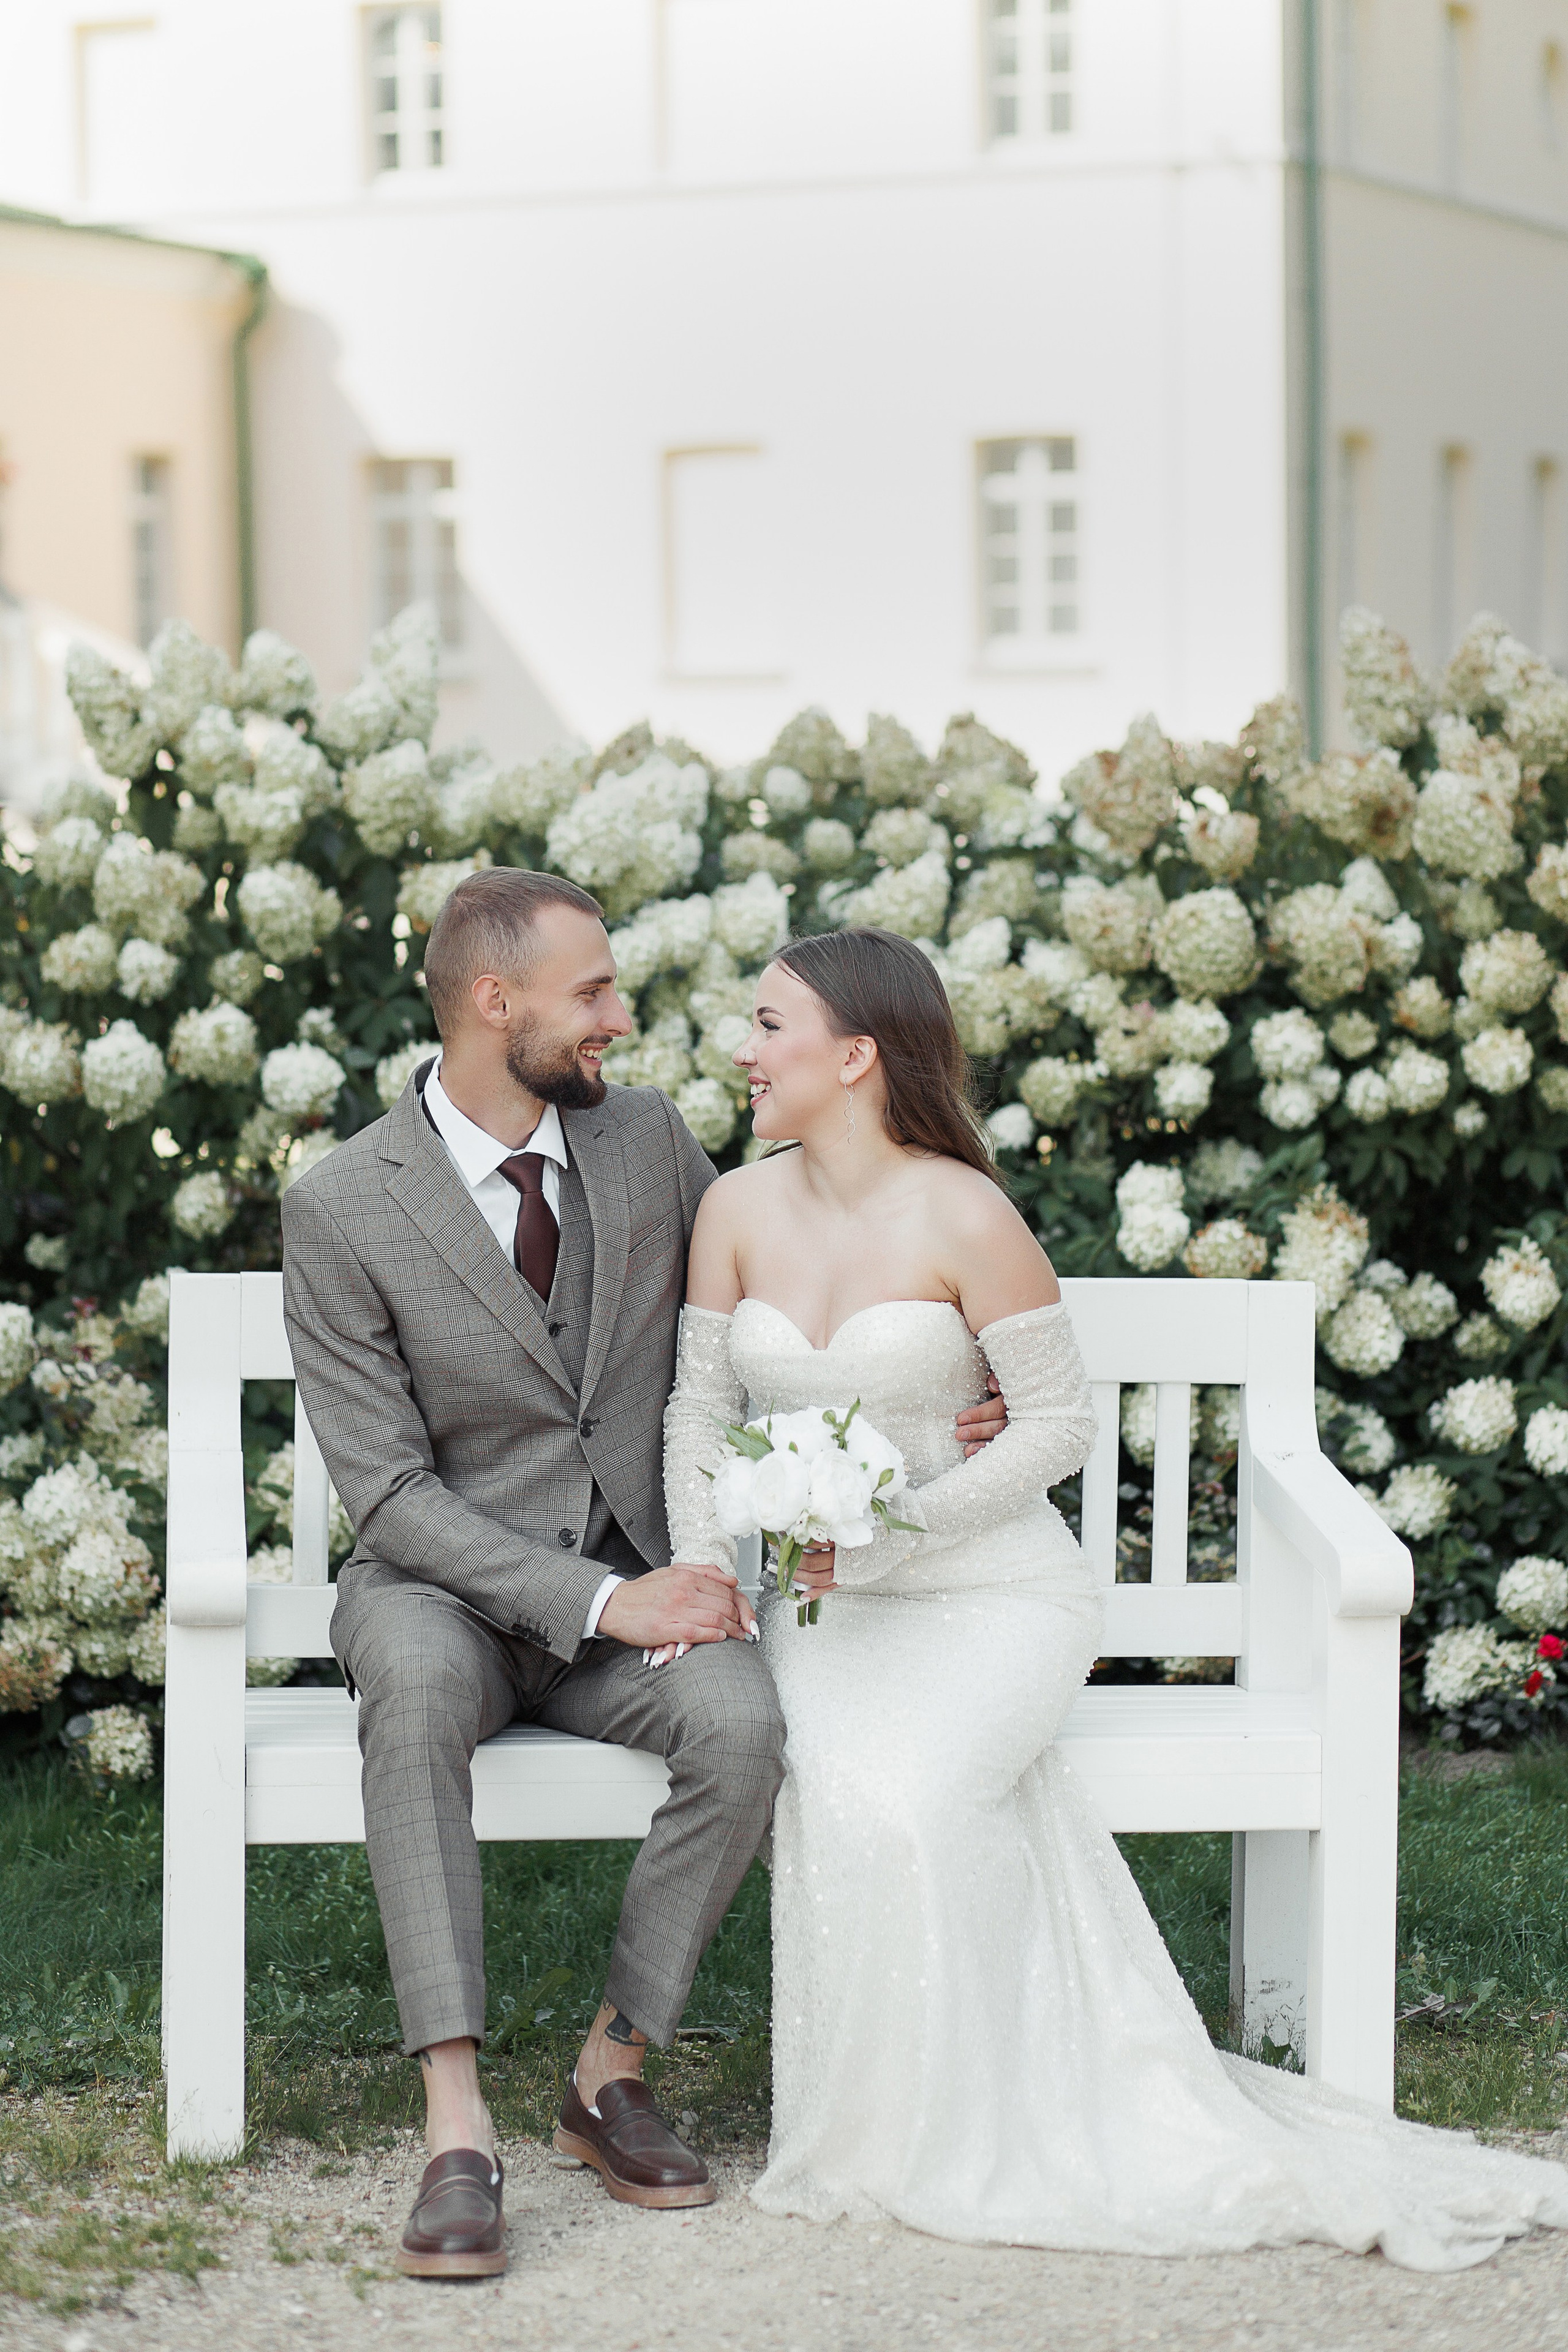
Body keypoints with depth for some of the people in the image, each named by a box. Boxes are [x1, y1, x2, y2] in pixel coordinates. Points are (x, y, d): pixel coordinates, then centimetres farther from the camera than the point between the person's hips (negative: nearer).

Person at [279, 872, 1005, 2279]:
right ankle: (458, 2131, -38)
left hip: (635, 1582, 3)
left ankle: (611, 2075, -12)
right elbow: (392, 1491, -13)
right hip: (446, 1588, -3)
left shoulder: (647, 1137, 2)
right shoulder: (342, 1210, -11)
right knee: (418, 1685, -38)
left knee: (743, 1723, -29)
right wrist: (601, 1602, -23)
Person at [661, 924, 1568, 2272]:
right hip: (820, 1607, 3)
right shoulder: (739, 1211, 5)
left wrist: (894, 1531, -17)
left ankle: (937, 2138, -13)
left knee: (904, 1792, -32)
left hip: (991, 1598, -3)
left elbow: (1058, 1425, -8)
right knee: (835, 1785, -30)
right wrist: (703, 1567, -6)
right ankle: (864, 2122, -11)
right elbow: (701, 1410, 10)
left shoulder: (964, 1219, -11)